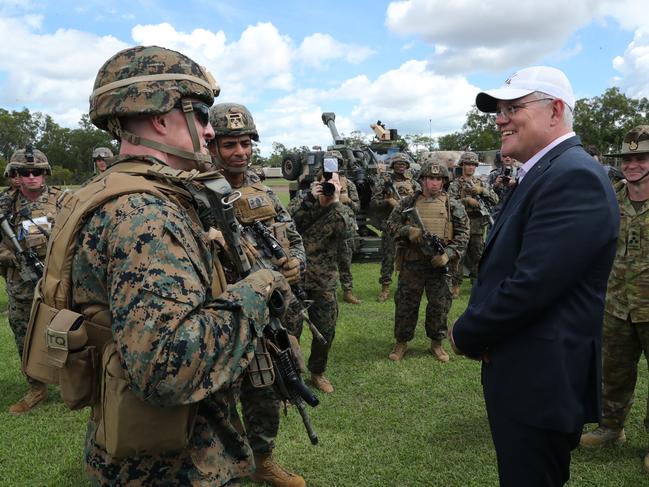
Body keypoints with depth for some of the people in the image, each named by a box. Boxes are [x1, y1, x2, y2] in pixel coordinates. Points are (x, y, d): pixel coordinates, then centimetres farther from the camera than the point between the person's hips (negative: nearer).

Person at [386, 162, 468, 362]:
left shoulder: (453, 205, 3)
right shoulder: (408, 203, 5)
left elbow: (462, 234, 1)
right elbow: (391, 223, 7)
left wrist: (449, 254, -13)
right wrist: (408, 231, -13)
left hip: (439, 264, 0)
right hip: (411, 263, 0)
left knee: (440, 305, 8)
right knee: (405, 303, 7)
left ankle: (437, 343, 26)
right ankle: (401, 342, 21)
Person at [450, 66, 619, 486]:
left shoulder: (574, 177, -20)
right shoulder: (540, 173, 12)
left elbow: (532, 286, -27)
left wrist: (466, 335, -12)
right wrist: (475, 325, -3)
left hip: (540, 384, -9)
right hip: (523, 376, 10)